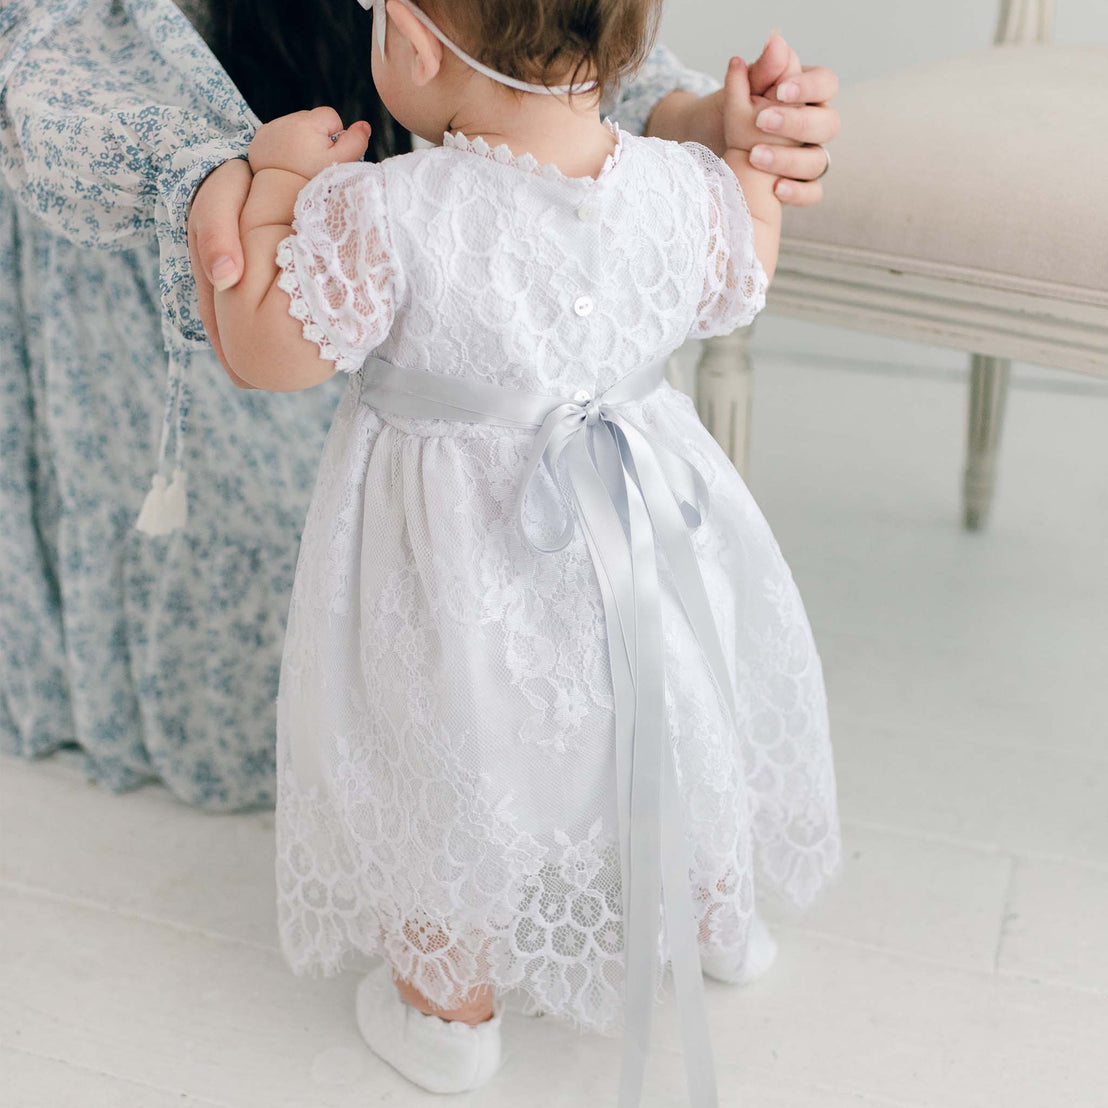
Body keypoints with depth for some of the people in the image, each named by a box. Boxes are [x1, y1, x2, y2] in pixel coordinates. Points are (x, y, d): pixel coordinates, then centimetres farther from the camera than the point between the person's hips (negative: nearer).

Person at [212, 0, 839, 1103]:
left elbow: (262, 354, -16)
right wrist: (752, 150, 13)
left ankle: (450, 1009, 42)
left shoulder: (379, 215, -30)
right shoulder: (692, 191, -16)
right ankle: (712, 921, 55)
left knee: (446, 774, 20)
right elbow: (741, 289, 5)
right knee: (670, 733, 29)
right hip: (648, 524, 4)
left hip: (451, 559, -4)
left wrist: (276, 183, -9)